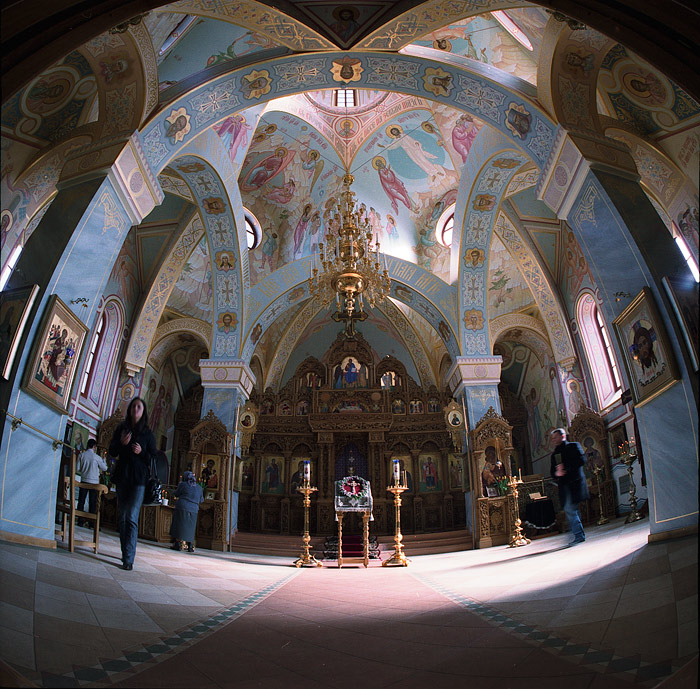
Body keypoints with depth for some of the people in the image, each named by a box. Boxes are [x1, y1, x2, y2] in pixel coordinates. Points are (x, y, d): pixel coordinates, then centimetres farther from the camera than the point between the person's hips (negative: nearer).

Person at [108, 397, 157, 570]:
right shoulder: (121, 429, 9)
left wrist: (141, 452, -14)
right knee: (122, 517, 10)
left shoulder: (147, 433, 3)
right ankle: (126, 552, 23)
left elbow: (153, 457, 5)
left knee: (132, 517, -12)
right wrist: (121, 443, -11)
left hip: (139, 478, -3)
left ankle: (128, 559, -14)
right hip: (122, 476, 3)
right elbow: (112, 452, 8)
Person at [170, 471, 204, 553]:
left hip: (182, 508, -3)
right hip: (193, 510, 3)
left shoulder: (183, 485, -1)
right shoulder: (199, 487, 9)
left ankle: (178, 544, 8)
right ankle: (190, 546, 10)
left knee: (179, 526, 7)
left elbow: (176, 494, 11)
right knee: (190, 528, 11)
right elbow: (201, 500, 17)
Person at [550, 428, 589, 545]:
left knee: (570, 509, -13)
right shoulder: (555, 454, 21)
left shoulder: (574, 446, 5)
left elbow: (581, 460, -9)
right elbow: (552, 471, 15)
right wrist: (556, 473, -8)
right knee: (570, 510, 5)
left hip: (574, 482, -6)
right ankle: (579, 535, 13)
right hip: (563, 485, 6)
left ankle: (579, 535, -6)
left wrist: (566, 468, -15)